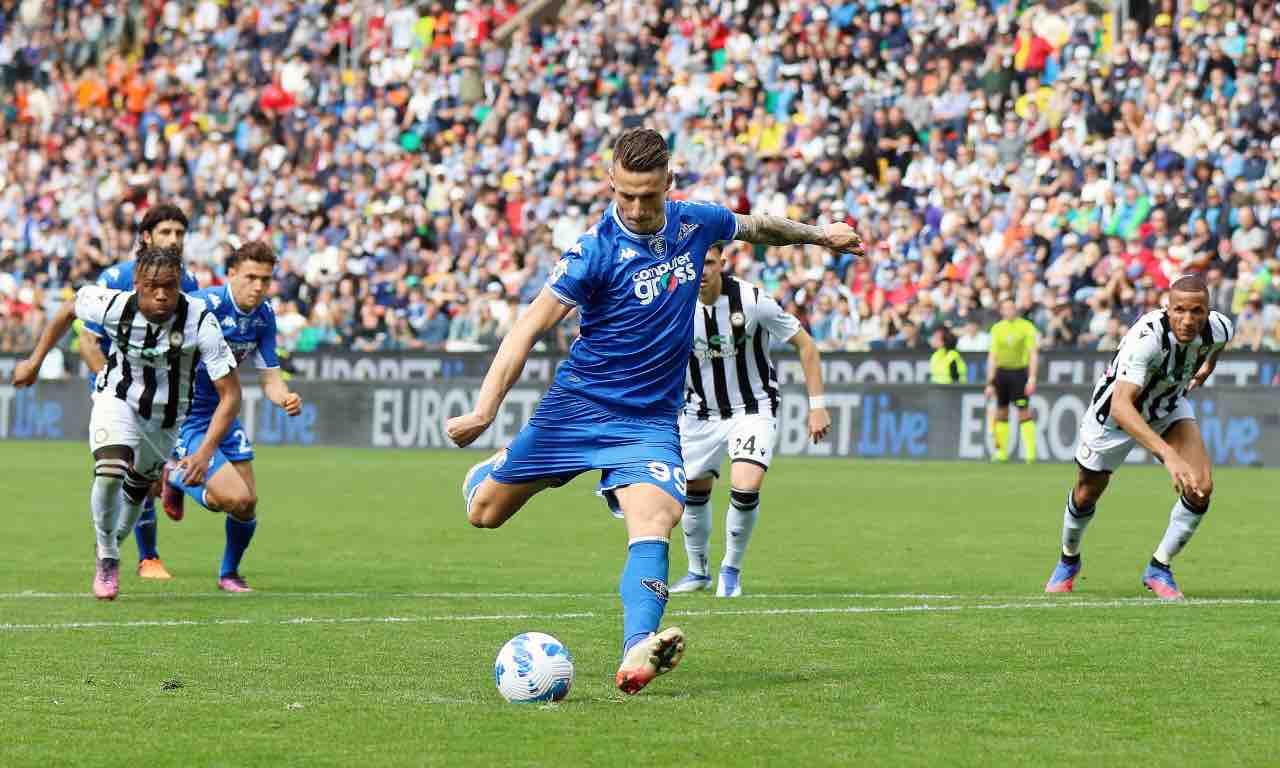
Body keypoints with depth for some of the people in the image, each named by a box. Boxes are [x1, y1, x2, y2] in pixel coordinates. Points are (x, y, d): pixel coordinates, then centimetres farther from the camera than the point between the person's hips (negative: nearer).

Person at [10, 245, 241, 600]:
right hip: (117, 400, -1)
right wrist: (35, 360, 4)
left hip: (167, 417, 1)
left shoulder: (201, 322, -32)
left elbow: (230, 394, -28)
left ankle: (111, 550, 46)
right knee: (109, 472, -26)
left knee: (137, 488, 16)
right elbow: (69, 310, -2)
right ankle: (107, 558, -3)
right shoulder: (114, 305, -27)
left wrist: (205, 452, -38)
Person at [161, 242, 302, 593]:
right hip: (185, 415, -7)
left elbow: (270, 377, 5)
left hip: (223, 413, 7)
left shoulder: (263, 315, -1)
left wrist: (286, 398, -19)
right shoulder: (204, 305, -23)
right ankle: (176, 478, 11)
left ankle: (229, 573, 30)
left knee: (247, 504, 4)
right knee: (234, 497, -19)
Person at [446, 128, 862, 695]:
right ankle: (497, 468, 43)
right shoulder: (597, 250, -18)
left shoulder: (694, 223, -3)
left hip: (651, 419, 2)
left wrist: (818, 235, 32)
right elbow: (530, 327, -21)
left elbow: (754, 226, 22)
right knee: (484, 514, 6)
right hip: (578, 406, -2)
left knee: (652, 525, -24)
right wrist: (485, 409, -31)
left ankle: (636, 655, -40)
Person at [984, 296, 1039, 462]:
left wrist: (1032, 378, -13)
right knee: (1001, 413, 6)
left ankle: (1030, 453, -7)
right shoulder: (997, 329, 10)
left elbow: (1033, 354, -3)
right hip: (1001, 372, 4)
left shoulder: (1026, 327, -1)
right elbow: (992, 357, 13)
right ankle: (1001, 453, 14)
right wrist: (990, 383, 9)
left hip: (1019, 372, -4)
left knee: (1024, 413, -9)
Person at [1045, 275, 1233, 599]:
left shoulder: (1219, 328, -25)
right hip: (1117, 413, -4)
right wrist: (1168, 454, -62)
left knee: (1200, 487, -17)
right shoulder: (1146, 337, -43)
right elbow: (1120, 407, -53)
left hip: (1169, 408, 4)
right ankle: (1068, 561, 46)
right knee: (1087, 494, 15)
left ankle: (1159, 568, 3)